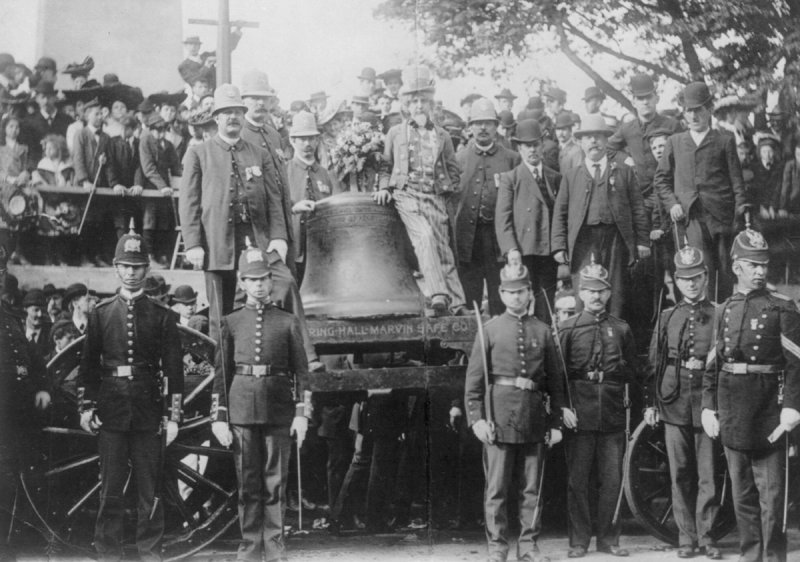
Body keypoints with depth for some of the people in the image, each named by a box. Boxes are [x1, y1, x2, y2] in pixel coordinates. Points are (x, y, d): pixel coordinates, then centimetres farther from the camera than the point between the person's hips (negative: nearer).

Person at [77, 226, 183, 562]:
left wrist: (173, 416, -3)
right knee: (110, 489, 3)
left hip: (149, 413, -1)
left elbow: (174, 368, 2)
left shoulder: (162, 316, 4)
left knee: (150, 489, 3)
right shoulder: (101, 313, 8)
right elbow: (88, 364, 9)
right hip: (110, 412, 1)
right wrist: (86, 407, 2)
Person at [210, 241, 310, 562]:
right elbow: (221, 373, 7)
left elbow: (301, 371, 6)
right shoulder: (231, 323, 8)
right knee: (248, 484, 4)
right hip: (242, 411, 0)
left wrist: (302, 414, -3)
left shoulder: (288, 322, 7)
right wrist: (219, 418, 1)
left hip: (278, 411, 0)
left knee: (275, 483, 3)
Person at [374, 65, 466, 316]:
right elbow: (385, 166, 16)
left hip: (435, 198, 2)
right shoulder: (395, 133, 15)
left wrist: (445, 188, 5)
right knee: (425, 236, -27)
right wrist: (384, 187, -1)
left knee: (443, 248, -3)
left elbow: (454, 172, 21)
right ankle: (438, 295, -35)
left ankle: (456, 304, 0)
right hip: (406, 195, -2)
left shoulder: (442, 136, 17)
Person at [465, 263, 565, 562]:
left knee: (532, 489, 6)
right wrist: (477, 418, -9)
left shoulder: (542, 331, 9)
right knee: (497, 489, 1)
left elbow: (556, 380, 11)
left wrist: (556, 422, 6)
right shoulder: (490, 329, 3)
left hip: (534, 419, 2)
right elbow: (473, 379, 0)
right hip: (499, 416, -2)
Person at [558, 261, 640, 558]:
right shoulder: (568, 328, 3)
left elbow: (631, 371, 16)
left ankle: (607, 537, 15)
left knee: (612, 479, 4)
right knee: (577, 480, 1)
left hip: (613, 414, 2)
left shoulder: (621, 328, 11)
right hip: (580, 413, -2)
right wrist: (564, 406, -9)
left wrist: (610, 372, -2)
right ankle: (579, 540, 9)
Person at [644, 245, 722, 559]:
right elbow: (654, 363, 10)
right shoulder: (667, 318, 11)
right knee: (680, 474, 4)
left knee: (708, 473, -1)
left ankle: (706, 535, 9)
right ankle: (686, 537, 12)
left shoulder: (718, 316, 5)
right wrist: (651, 403, 6)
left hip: (708, 402, -2)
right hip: (674, 403, 2)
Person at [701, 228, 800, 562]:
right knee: (741, 490, 10)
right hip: (733, 414, 4)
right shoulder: (725, 311, 11)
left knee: (771, 490, -3)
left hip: (769, 411, -4)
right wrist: (708, 406, 6)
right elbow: (713, 365, 13)